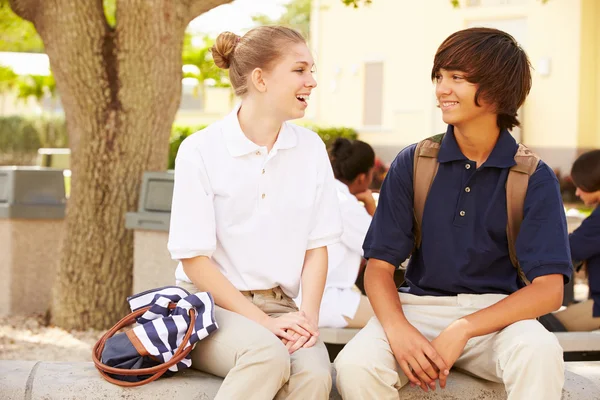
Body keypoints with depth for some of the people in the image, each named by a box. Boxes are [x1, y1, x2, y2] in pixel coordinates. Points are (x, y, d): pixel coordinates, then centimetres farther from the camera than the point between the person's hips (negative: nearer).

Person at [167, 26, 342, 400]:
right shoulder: (200, 151, -7)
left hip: (279, 304, 4)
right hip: (211, 302, -3)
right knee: (268, 355, -36)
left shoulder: (310, 148, 5)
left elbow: (317, 246, 7)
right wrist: (264, 322, -15)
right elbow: (193, 258, -8)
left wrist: (309, 314, -11)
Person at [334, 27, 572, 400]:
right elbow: (379, 265, 1)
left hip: (497, 313, -1)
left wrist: (463, 329, -23)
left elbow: (549, 289, -10)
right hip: (420, 306, 2)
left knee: (540, 353, -36)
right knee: (354, 365, -29)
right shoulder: (412, 164, 3)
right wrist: (397, 329, -21)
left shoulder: (534, 178, -2)